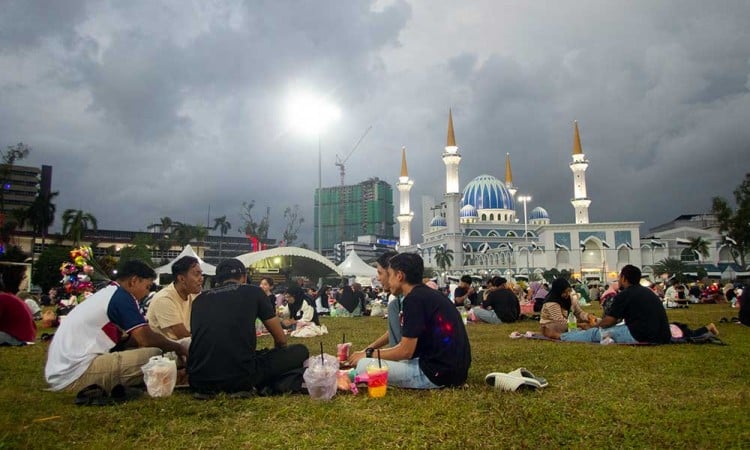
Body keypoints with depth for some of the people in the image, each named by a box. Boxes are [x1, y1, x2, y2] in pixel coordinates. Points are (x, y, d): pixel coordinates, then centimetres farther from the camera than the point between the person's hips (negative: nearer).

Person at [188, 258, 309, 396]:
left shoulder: (200, 299, 20)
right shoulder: (253, 292, 11)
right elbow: (281, 340, 17)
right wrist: (277, 357, 39)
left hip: (199, 380, 3)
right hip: (240, 378, -3)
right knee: (300, 351, 18)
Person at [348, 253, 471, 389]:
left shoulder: (414, 298, -15)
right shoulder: (428, 294, 13)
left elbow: (405, 351, -14)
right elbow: (409, 345, 18)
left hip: (439, 371, -10)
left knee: (363, 366, -15)